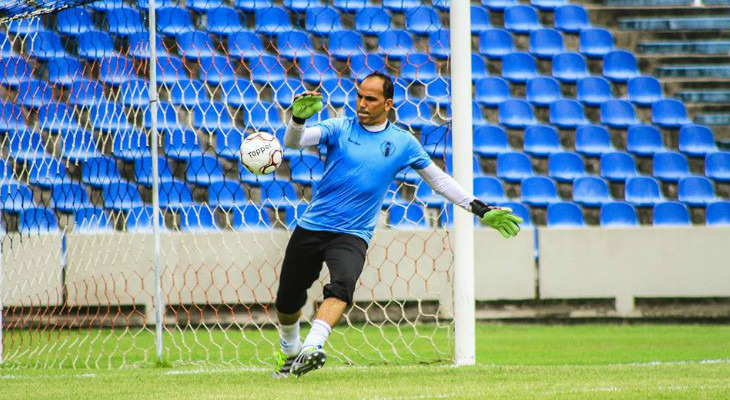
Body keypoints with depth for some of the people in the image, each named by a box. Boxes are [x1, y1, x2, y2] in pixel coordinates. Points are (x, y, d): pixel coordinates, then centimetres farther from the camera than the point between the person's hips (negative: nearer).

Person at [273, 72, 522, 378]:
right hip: (311, 227, 1)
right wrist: (298, 118, -36)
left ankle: (312, 348, -47)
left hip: (353, 235, -1)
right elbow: (293, 141, -12)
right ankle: (290, 350, 36)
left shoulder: (403, 143, 4)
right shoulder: (339, 129, 1)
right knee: (287, 300, 8)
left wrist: (480, 210, 10)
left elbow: (439, 180, 15)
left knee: (342, 286, -31)